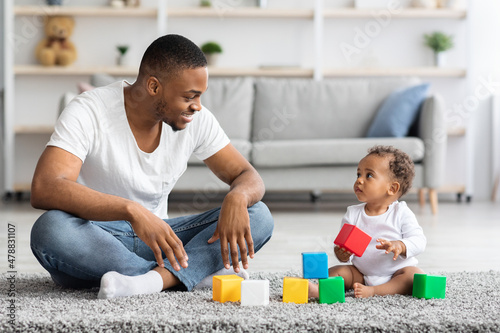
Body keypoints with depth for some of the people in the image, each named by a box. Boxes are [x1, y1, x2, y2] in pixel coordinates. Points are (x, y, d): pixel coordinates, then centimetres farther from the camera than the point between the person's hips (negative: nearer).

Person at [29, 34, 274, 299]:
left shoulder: (196, 119, -3)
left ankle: (156, 278, -35)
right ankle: (196, 270, -29)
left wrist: (237, 197, -25)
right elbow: (43, 190, -32)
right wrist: (132, 210, -43)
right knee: (50, 229, -38)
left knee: (258, 215, -13)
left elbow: (248, 177, 2)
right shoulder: (88, 113, -18)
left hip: (156, 237, 4)